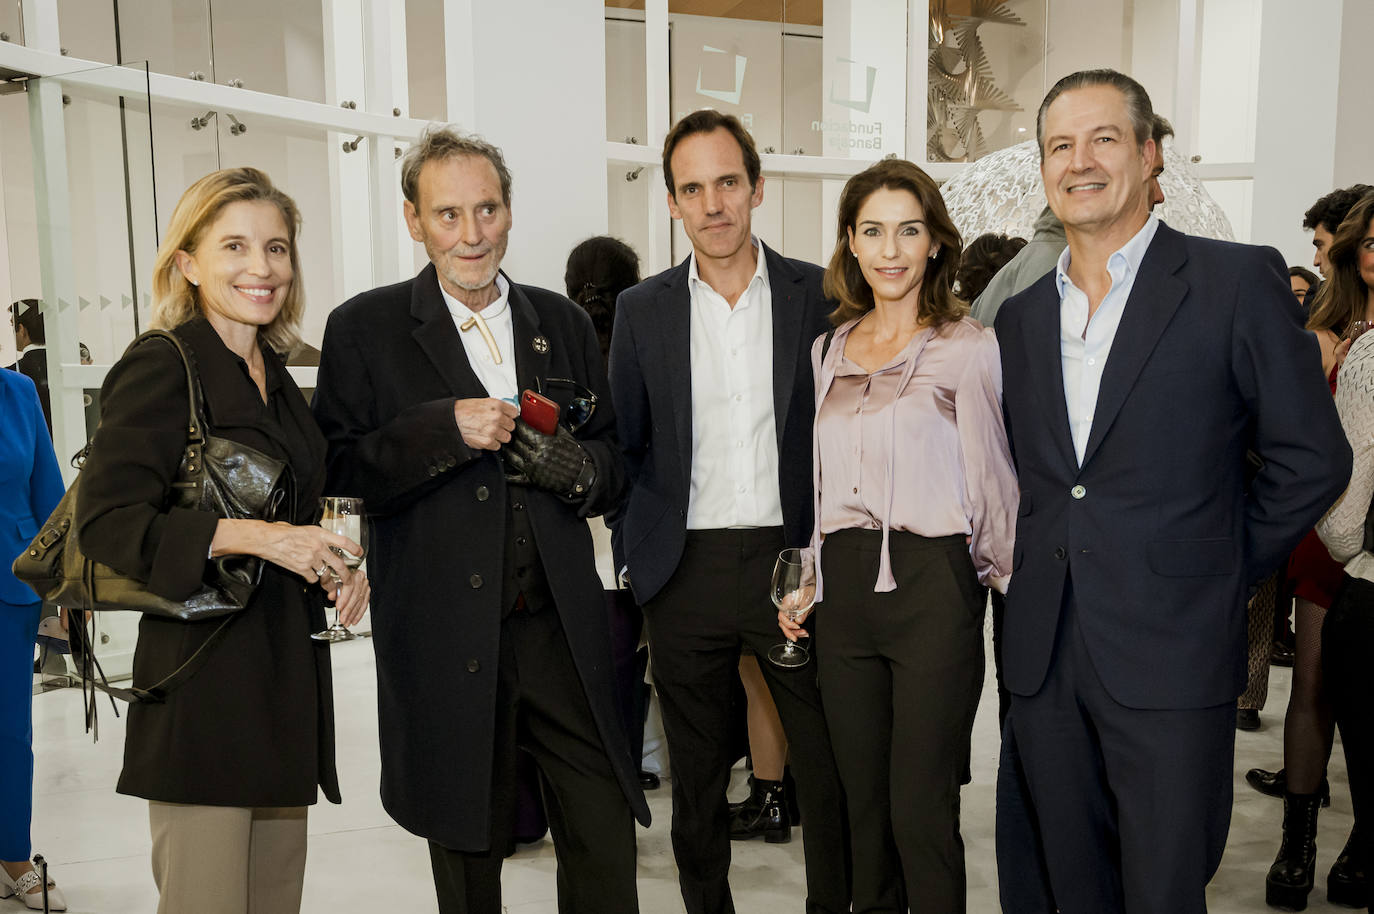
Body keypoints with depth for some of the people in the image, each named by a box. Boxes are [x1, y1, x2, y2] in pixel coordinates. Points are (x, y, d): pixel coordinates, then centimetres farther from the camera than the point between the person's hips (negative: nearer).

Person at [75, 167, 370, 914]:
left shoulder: (274, 376, 15)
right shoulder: (160, 368, -9)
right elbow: (105, 520, -18)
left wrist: (333, 566, 5)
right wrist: (248, 536, -25)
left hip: (286, 676, 8)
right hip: (204, 677, -8)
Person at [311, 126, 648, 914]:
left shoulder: (564, 322, 10)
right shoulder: (365, 329, 0)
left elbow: (615, 465, 13)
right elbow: (337, 473, -6)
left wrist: (575, 468, -10)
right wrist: (447, 428, -19)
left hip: (564, 632, 2)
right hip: (446, 640, -2)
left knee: (606, 841, 7)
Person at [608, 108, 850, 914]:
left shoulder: (820, 296, 2)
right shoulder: (642, 309, 5)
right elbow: (624, 445, 9)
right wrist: (636, 560, 4)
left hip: (794, 563, -1)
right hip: (686, 572, 1)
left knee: (830, 770, 7)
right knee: (697, 779, 14)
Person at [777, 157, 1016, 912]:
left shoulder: (968, 348, -3)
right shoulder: (828, 350, 12)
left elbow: (990, 483, -2)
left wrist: (1011, 585, -2)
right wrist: (806, 579, 12)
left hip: (932, 586, -5)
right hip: (844, 587, 5)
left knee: (921, 807, 0)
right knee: (862, 798, 15)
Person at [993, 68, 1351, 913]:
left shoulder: (1237, 282, -4)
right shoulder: (1021, 315, 11)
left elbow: (1312, 459, -3)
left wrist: (1219, 574, -1)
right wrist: (1037, 578, 8)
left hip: (1170, 659, -4)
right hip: (1043, 656, 5)